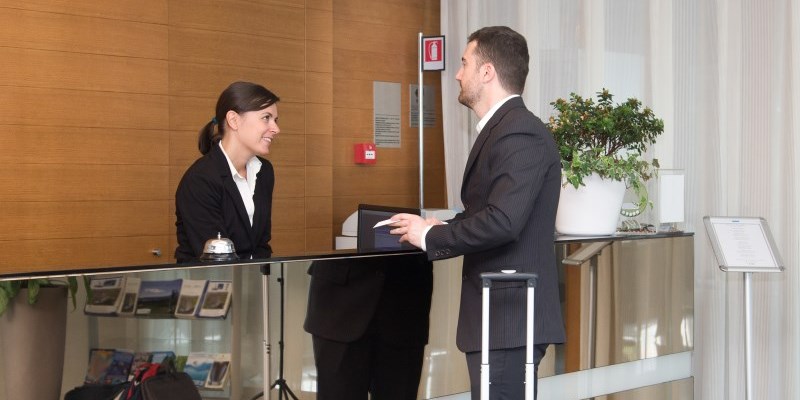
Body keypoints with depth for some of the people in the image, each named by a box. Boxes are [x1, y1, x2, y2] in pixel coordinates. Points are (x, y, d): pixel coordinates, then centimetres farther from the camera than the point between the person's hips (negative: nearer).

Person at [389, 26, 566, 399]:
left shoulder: (520, 134, -17)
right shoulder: (503, 129, 16)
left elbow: (503, 221, -27)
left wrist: (430, 236, -15)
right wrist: (442, 228, 6)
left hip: (509, 317, -10)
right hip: (501, 314, 10)